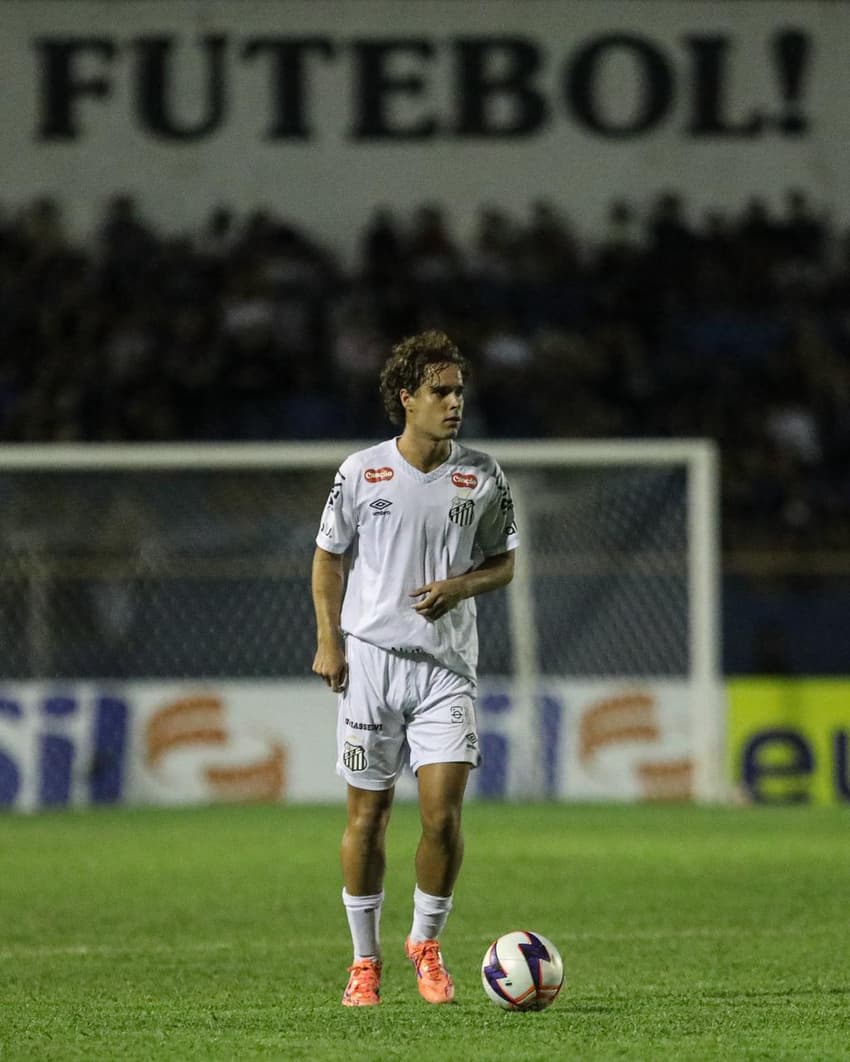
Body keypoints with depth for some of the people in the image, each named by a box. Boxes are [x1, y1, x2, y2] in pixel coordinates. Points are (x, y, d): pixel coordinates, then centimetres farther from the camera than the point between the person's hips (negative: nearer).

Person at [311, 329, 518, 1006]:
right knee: (367, 812, 3)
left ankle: (427, 944, 11)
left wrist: (459, 587, -8)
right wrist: (328, 640, -2)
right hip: (370, 659, -1)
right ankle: (365, 960, 16)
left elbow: (504, 563, 13)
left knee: (443, 813, -11)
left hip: (446, 667, 1)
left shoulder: (481, 477, 3)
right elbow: (329, 558, 9)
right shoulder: (362, 472, 0)